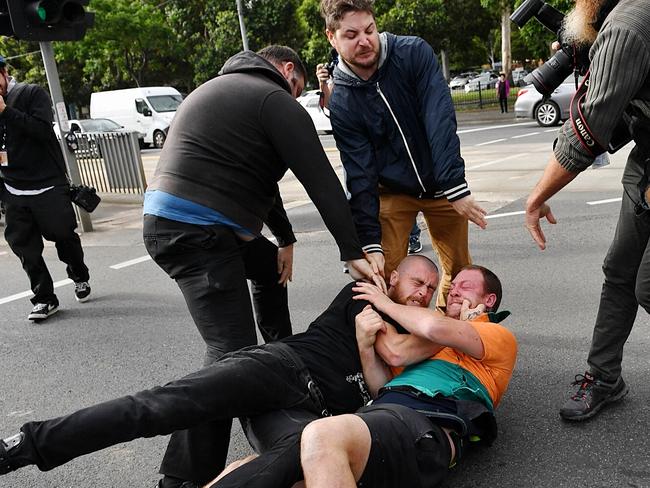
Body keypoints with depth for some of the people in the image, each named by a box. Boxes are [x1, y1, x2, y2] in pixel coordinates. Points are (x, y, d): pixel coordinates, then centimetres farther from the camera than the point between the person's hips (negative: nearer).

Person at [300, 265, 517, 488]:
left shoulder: (501, 336, 17)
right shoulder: (424, 338, 35)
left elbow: (436, 328, -5)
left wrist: (387, 304, 11)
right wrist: (366, 345, 6)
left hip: (427, 424, -6)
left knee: (321, 438, -35)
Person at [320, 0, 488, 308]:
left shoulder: (414, 54, -15)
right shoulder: (341, 103, -15)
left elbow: (440, 119, -25)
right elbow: (359, 176, -15)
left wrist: (455, 187, -33)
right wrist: (370, 242, -20)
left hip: (442, 186, 1)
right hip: (392, 192, 0)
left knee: (459, 268, 7)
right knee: (383, 273, -8)